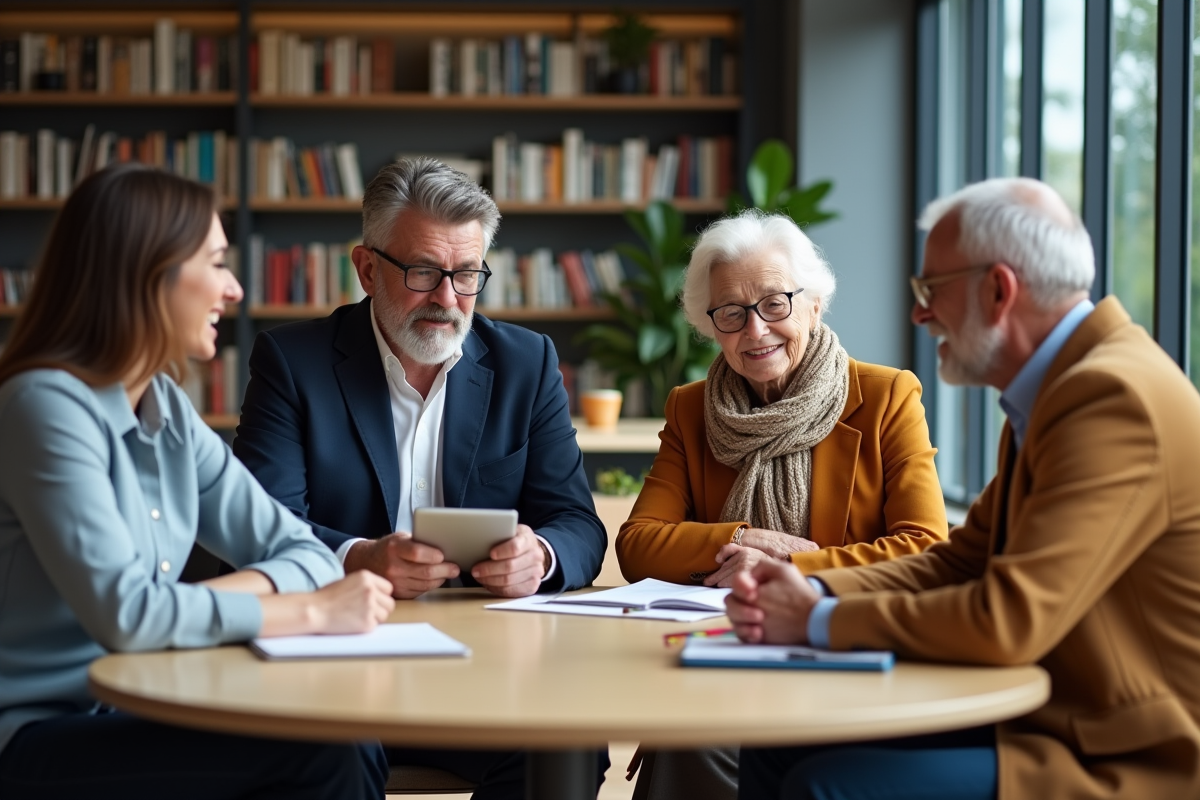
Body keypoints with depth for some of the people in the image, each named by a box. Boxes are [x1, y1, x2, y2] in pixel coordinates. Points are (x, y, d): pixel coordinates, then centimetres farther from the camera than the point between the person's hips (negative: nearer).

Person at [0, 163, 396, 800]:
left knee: (356, 743, -15)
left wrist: (203, 600, -14)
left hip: (129, 715, 7)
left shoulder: (166, 408, 9)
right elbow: (125, 615, -26)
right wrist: (314, 611, -19)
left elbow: (301, 552, 6)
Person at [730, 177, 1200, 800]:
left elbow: (1008, 620, -26)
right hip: (1049, 718, 9)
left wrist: (821, 621, -14)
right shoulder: (1061, 387, 11)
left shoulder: (1114, 397, -21)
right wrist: (814, 592, -4)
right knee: (778, 750, 3)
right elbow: (959, 562, 12)